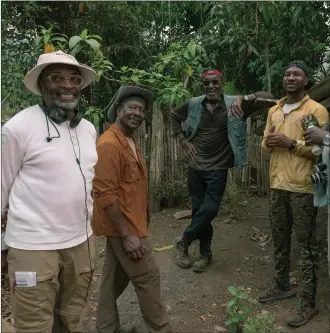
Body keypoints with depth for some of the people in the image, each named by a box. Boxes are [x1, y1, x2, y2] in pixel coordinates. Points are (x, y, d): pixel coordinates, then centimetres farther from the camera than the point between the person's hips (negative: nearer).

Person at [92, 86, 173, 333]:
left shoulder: (130, 142, 12)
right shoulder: (109, 145, -20)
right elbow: (106, 195, -24)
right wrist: (127, 234, -24)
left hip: (125, 225, 10)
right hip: (125, 227, -10)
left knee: (114, 280, 17)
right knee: (148, 278, 1)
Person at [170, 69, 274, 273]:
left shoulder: (233, 104, -10)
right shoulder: (193, 105, -3)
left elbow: (267, 97, -16)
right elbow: (174, 115, 16)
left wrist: (244, 98, -35)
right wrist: (183, 141, 6)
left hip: (218, 169, -2)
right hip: (196, 167, 3)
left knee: (209, 210, -7)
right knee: (199, 210, 9)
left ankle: (183, 242, 18)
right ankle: (206, 253, 27)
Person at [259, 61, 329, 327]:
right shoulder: (274, 111, 15)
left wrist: (291, 143, -19)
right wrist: (268, 143, -4)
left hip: (303, 188, -6)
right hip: (277, 185, 7)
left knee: (306, 244, 1)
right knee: (280, 239, 16)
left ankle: (308, 301, 12)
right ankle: (282, 285, 33)